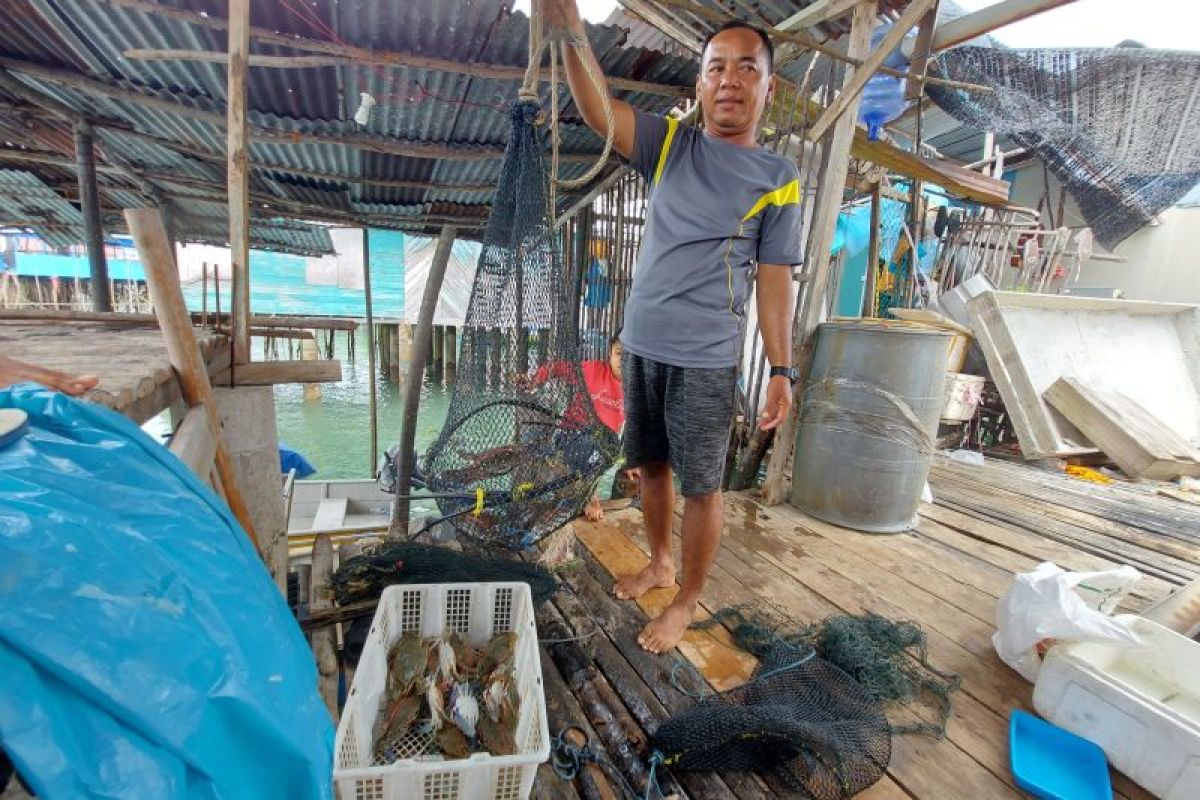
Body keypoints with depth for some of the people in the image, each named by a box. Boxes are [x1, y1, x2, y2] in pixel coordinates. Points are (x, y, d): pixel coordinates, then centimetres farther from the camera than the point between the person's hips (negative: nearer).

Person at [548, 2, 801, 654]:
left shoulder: (778, 179, 2)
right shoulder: (669, 144, 8)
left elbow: (774, 279, 0)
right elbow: (597, 110, -8)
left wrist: (782, 370, -5)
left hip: (705, 360, -3)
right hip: (641, 345, 4)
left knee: (701, 486, 3)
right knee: (650, 465, 16)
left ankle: (686, 601, 25)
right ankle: (659, 563, 39)